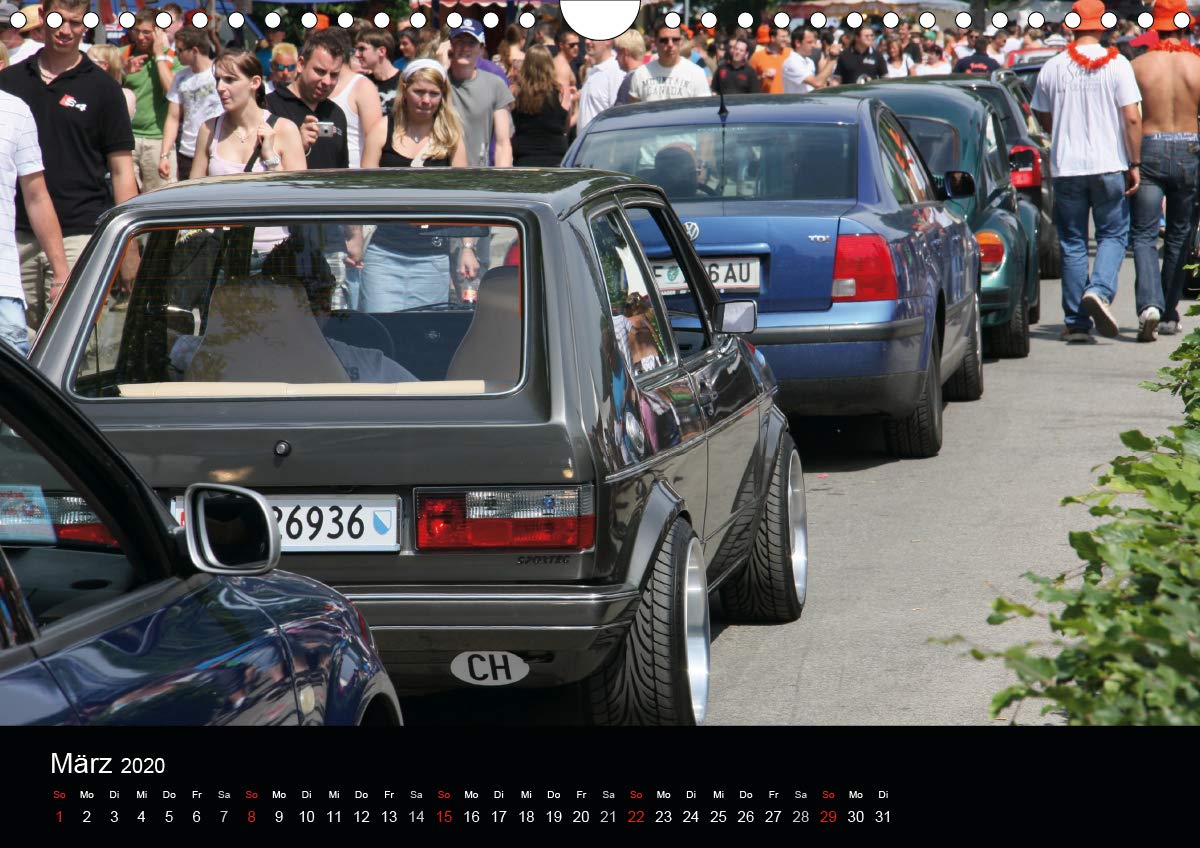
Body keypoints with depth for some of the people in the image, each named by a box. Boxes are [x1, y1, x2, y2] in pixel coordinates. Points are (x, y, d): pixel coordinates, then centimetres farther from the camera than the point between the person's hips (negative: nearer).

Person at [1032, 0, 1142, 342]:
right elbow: (1132, 118, -10)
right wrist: (1134, 164, -2)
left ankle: (1077, 323, 7)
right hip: (1109, 165, -2)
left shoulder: (1052, 68, 1)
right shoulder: (1117, 64, -5)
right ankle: (1100, 290, -15)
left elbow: (1044, 119, 12)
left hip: (1067, 168, 2)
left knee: (1073, 243, 8)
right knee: (1113, 234, 11)